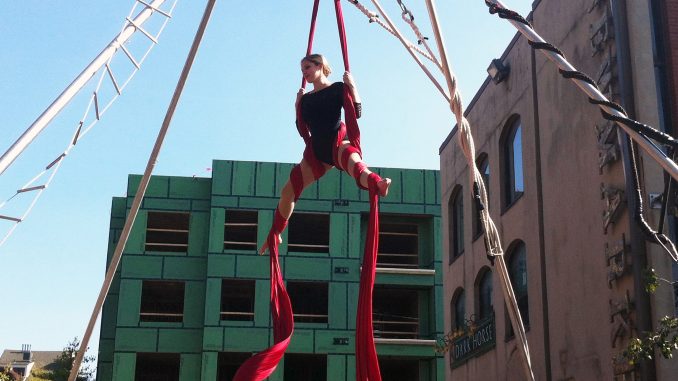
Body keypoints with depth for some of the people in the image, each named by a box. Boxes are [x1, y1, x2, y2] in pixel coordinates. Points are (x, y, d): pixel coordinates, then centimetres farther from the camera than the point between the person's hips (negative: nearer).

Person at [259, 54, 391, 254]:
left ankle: (377, 184, -77)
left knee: (353, 161, -43)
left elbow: (357, 112, -10)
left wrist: (351, 85, -16)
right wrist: (298, 105, 12)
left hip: (339, 142, -6)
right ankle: (275, 235, 23)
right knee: (288, 192, 4)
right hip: (317, 150, 6)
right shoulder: (306, 98, 17)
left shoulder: (338, 88, 3)